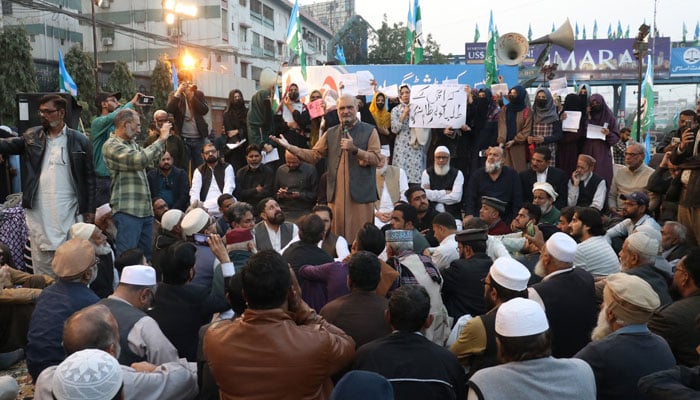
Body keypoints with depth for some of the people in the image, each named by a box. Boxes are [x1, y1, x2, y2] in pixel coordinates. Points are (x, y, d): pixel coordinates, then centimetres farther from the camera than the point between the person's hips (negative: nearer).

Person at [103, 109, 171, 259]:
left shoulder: (132, 144, 16)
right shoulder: (111, 145, -9)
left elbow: (152, 158, 30)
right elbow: (140, 160, -22)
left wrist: (162, 139, 17)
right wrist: (161, 139, -12)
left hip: (145, 210, 9)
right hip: (127, 211, -9)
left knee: (147, 255, 14)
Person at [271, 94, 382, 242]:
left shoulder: (370, 131, 2)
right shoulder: (331, 133, 14)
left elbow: (376, 159, -6)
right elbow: (314, 155, 10)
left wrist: (354, 149, -20)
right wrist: (289, 147, -1)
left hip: (360, 193, -3)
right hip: (337, 194, 4)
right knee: (337, 236, 7)